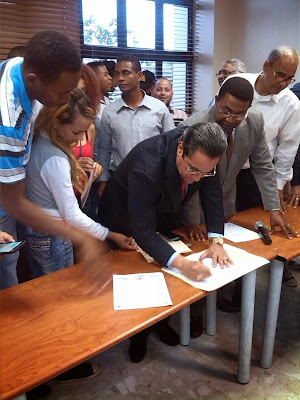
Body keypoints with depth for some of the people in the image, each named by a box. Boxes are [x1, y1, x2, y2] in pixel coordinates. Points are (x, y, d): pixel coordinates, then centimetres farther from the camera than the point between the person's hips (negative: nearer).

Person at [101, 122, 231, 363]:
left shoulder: (202, 156, -25)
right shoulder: (146, 167, -44)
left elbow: (213, 194, -13)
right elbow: (143, 231, -41)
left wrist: (216, 241, -25)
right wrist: (181, 263, -51)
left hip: (164, 215, 5)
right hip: (126, 222, -5)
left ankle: (161, 322, 39)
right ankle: (138, 333, 33)